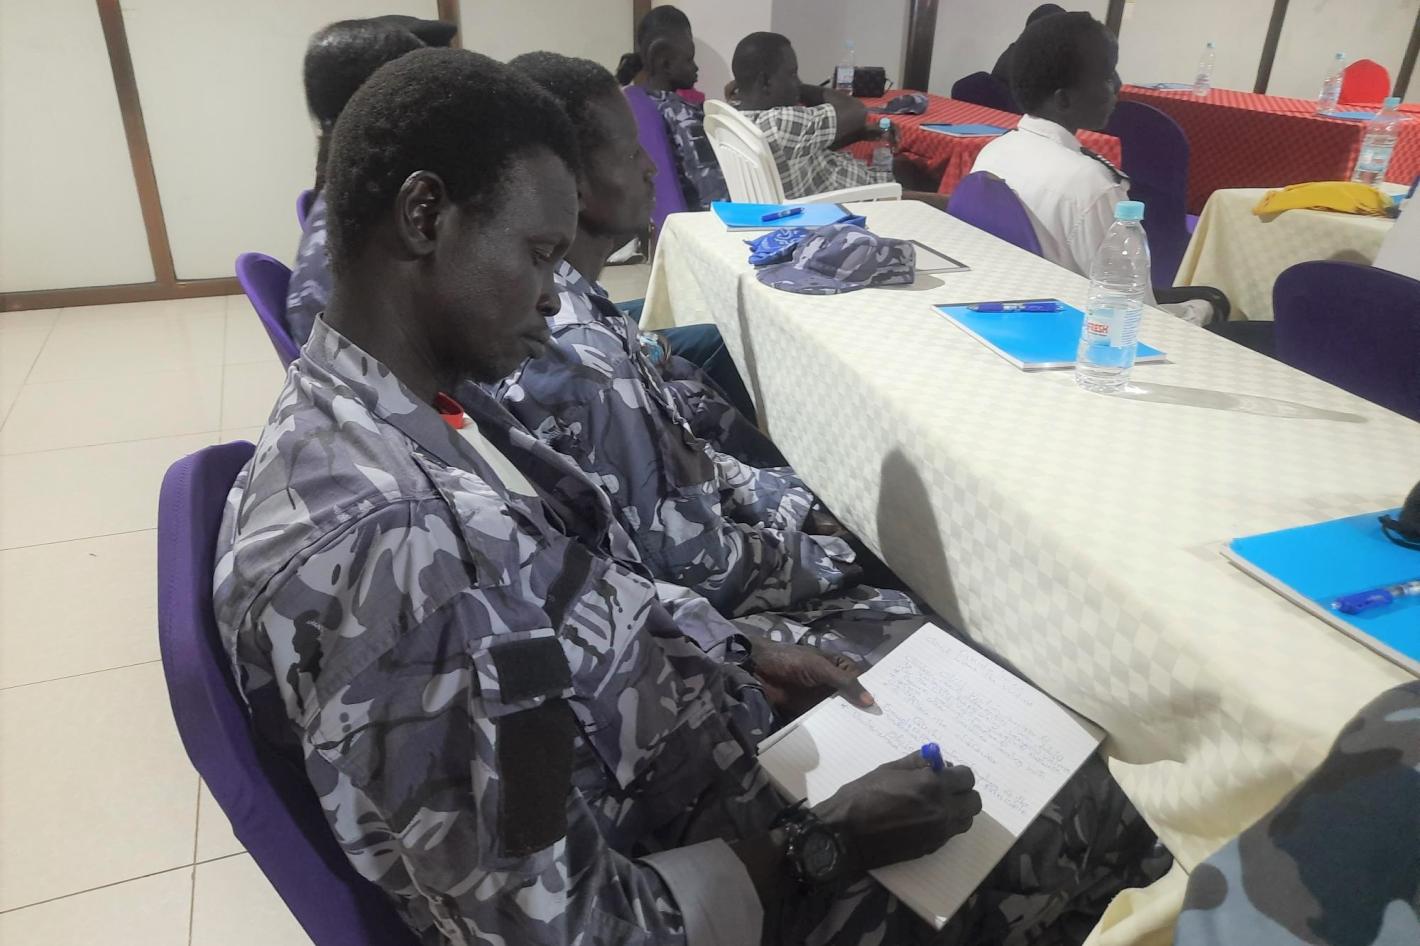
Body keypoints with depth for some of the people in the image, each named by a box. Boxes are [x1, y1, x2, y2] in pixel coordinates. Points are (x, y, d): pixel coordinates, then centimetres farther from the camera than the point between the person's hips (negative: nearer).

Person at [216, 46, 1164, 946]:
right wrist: (832, 844, -19)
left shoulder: (421, 407, -4)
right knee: (1096, 823, 6)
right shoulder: (368, 551, -35)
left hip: (692, 718, 8)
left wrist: (738, 655, -1)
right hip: (674, 863, -7)